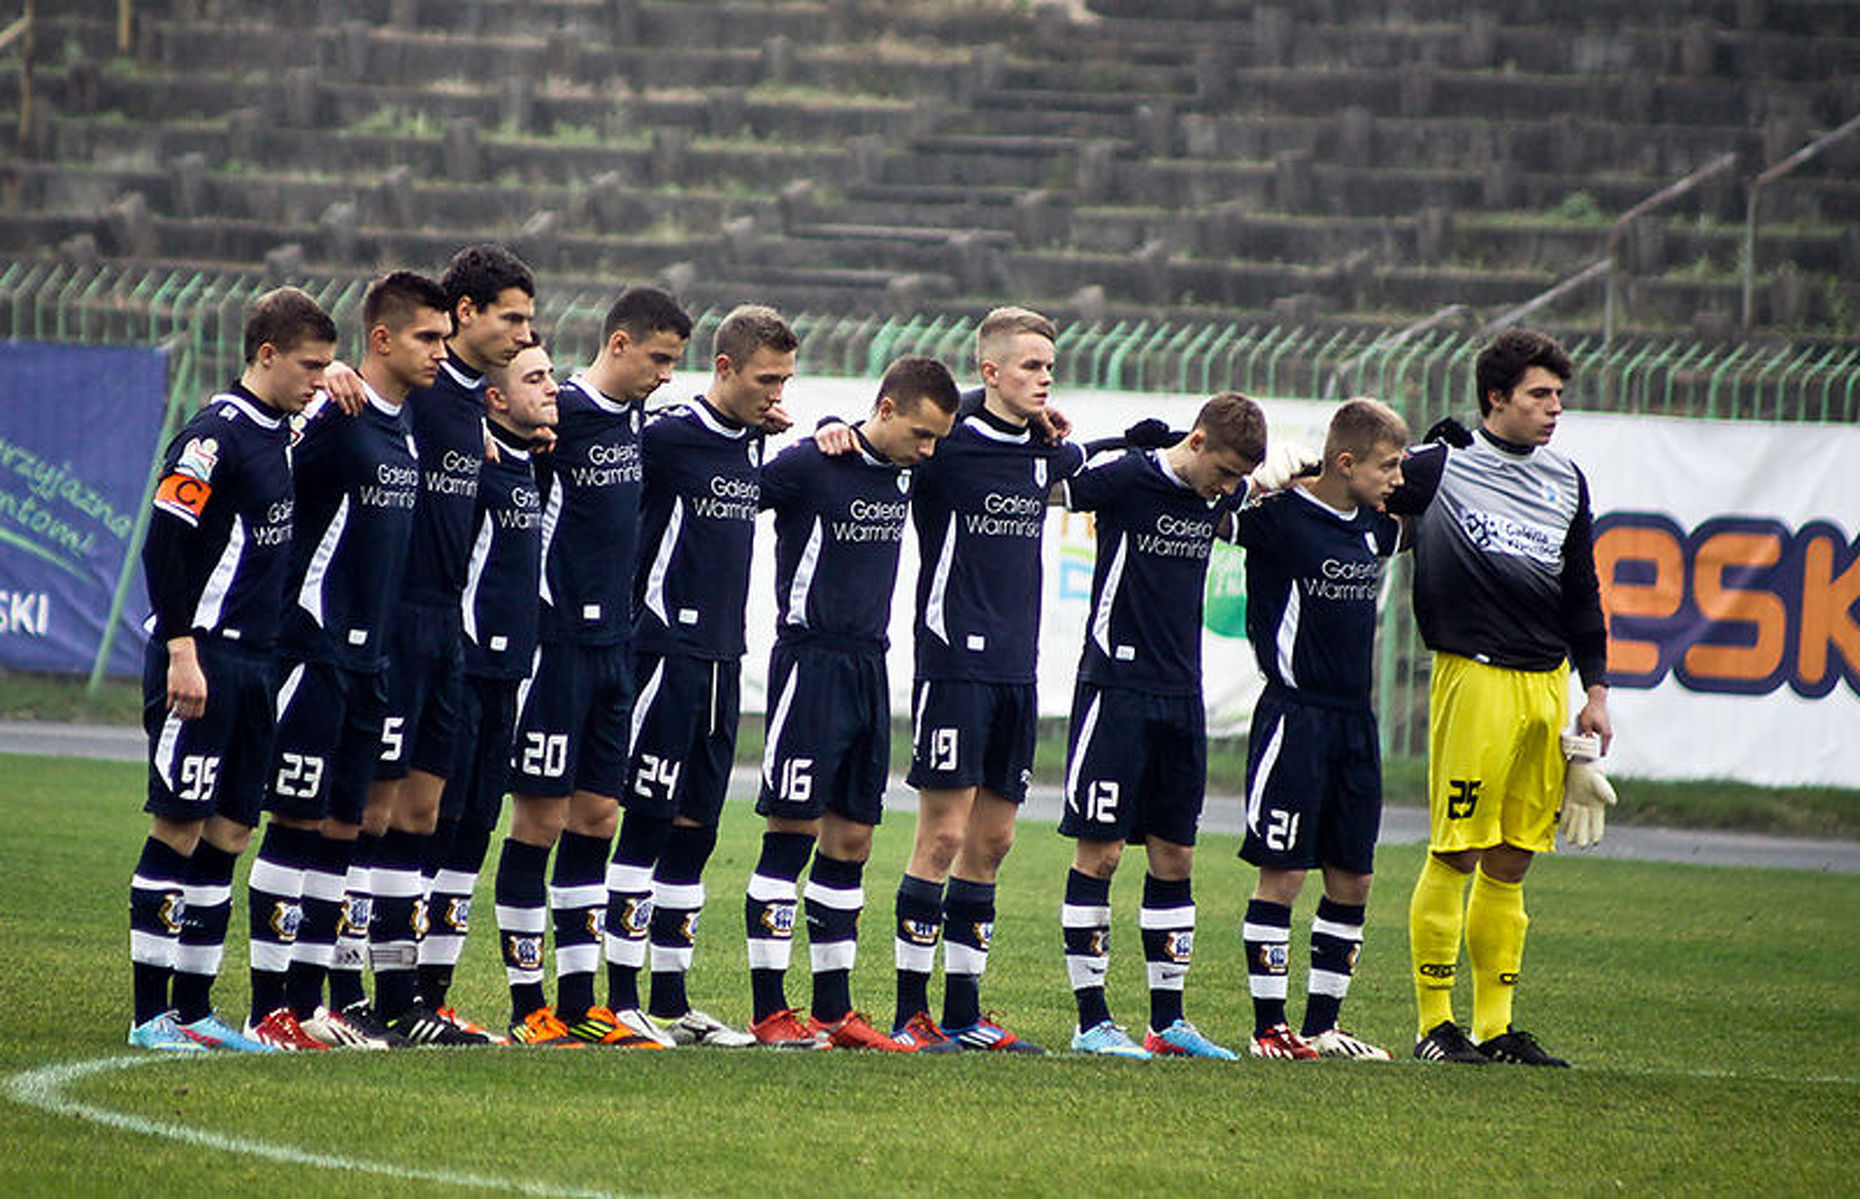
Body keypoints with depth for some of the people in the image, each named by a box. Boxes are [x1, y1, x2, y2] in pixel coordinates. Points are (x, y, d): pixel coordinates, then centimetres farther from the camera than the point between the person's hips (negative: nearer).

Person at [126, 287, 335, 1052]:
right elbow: (163, 544, -16)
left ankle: (194, 1009, 12)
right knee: (179, 827, -6)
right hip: (201, 662, -9)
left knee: (228, 831, 8)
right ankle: (151, 1013, -3)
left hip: (254, 664, 9)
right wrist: (182, 651, -19)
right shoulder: (216, 435, -12)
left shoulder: (284, 436, 14)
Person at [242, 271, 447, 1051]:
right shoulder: (333, 419, -13)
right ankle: (269, 1009, -3)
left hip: (368, 657, 8)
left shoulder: (406, 423, 12)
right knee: (298, 821, -6)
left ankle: (308, 1003, 14)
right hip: (314, 654, -8)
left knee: (342, 825, 9)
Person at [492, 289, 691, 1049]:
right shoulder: (559, 412, -13)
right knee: (540, 819, -3)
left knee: (597, 816, 8)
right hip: (556, 638, -8)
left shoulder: (634, 417, 11)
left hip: (614, 643, 8)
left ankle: (580, 1003, 12)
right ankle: (528, 1006, 1)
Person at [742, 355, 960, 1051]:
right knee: (794, 833, -7)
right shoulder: (809, 465, -12)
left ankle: (833, 1008, 14)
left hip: (870, 668, 7)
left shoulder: (908, 472, 10)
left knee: (850, 841, 9)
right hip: (809, 661, -7)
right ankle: (769, 1012, -4)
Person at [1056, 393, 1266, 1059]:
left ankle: (1167, 1022, 13)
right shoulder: (1127, 478, -12)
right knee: (1100, 851, -5)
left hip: (1182, 697, 7)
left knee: (1175, 856, 8)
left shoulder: (1223, 493, 7)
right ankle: (1091, 1019, -1)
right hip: (1115, 688, -7)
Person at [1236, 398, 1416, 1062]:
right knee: (1281, 875, -5)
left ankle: (1322, 1025, 17)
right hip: (1295, 715, -7)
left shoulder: (1375, 528, 9)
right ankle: (1269, 1027, 1)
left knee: (1352, 881, 8)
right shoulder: (1278, 518, -11)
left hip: (1354, 720, 7)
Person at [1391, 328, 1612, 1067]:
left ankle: (1497, 1026, 12)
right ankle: (1435, 1025, 0)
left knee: (1511, 865, 7)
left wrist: (1595, 689, 18)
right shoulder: (1441, 465, -1)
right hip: (1474, 675, -5)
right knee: (1455, 856, -6)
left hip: (1547, 684, 5)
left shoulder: (1567, 484, 16)